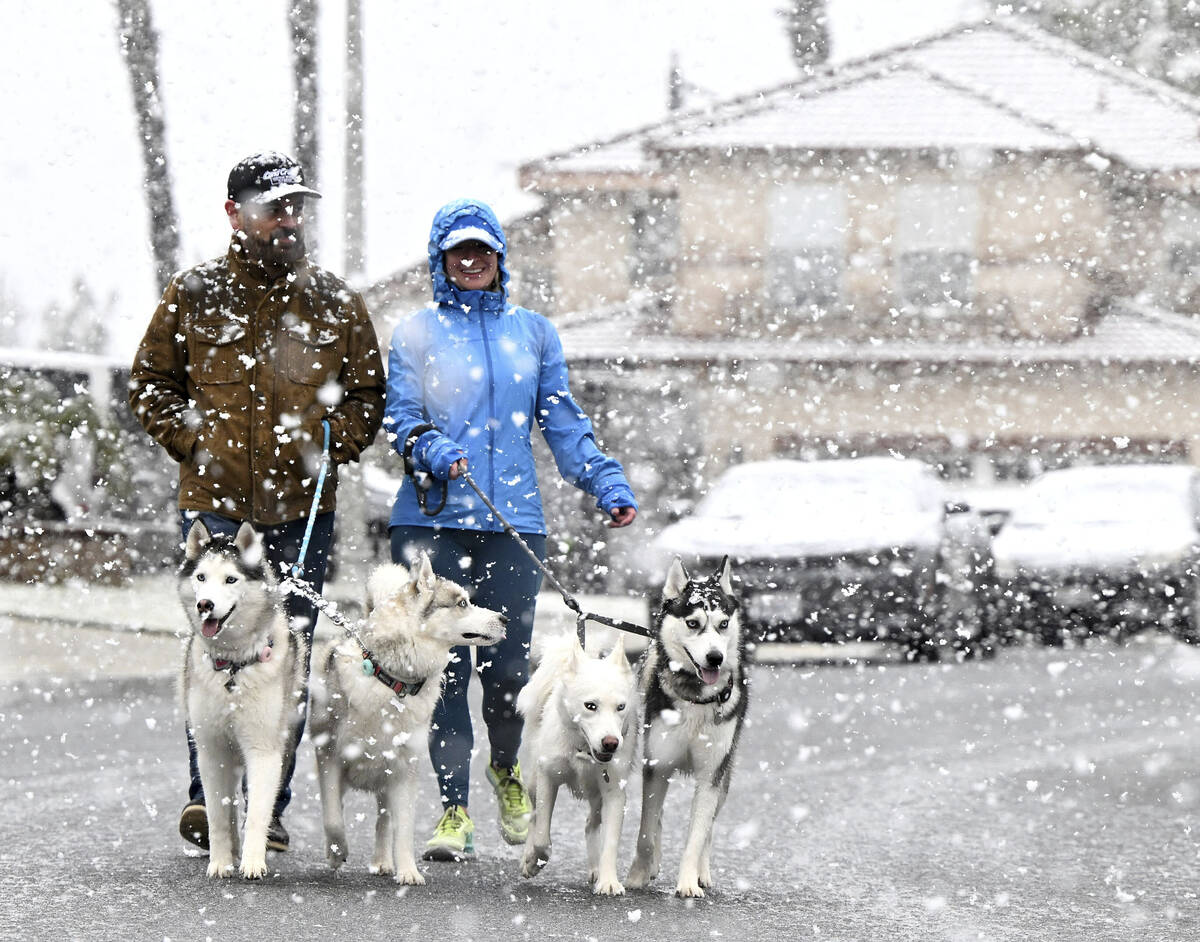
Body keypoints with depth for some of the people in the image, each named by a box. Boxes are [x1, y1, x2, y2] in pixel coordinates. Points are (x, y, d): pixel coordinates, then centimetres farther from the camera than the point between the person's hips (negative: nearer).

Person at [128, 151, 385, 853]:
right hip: (215, 505, -2)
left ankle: (269, 807, 9)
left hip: (304, 509, 2)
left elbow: (368, 392, 17)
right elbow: (150, 382, 13)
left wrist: (332, 449, 0)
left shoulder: (334, 302, 10)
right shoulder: (194, 295, 6)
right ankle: (207, 797, -6)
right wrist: (192, 443, -1)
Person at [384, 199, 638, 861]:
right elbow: (401, 420, 3)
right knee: (444, 665, -7)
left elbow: (564, 424, 15)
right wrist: (433, 452, -18)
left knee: (508, 666, -4)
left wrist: (609, 485, 3)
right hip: (432, 520, -1)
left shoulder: (533, 332, 15)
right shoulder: (416, 333, 9)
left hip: (514, 523, 1)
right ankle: (454, 810, -1)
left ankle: (506, 767, 26)